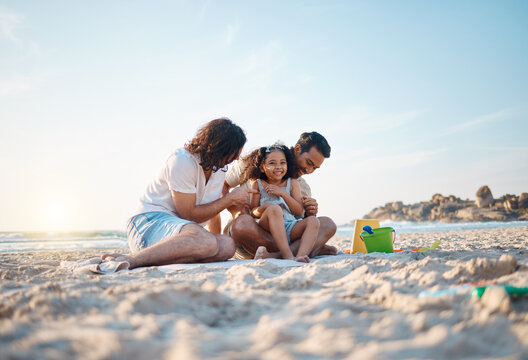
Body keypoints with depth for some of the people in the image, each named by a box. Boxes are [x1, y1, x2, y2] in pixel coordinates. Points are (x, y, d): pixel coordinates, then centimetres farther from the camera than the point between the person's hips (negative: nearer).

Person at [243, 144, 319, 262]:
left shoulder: (292, 183, 15)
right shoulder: (257, 184, 11)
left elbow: (299, 211, 5)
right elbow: (252, 211, 5)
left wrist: (283, 193, -6)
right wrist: (262, 209, -20)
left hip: (289, 230, 3)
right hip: (267, 227, -3)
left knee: (313, 221, -21)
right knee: (274, 208, -32)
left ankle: (300, 255, -46)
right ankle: (288, 256, -43)